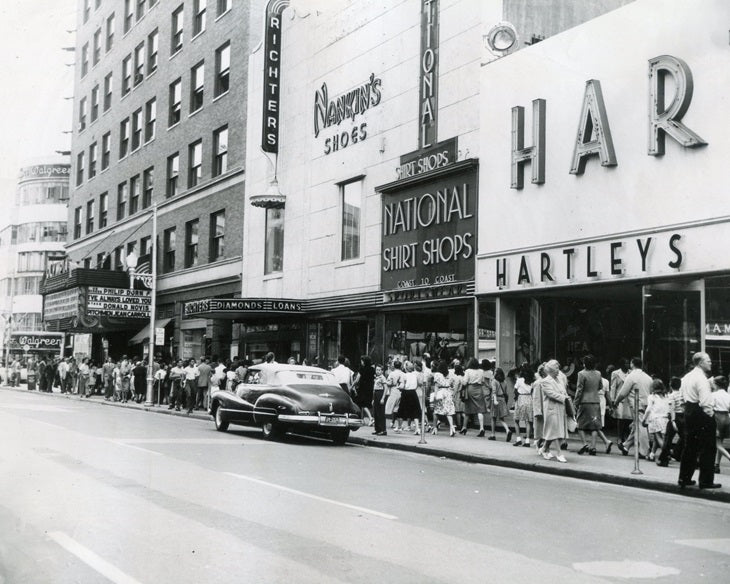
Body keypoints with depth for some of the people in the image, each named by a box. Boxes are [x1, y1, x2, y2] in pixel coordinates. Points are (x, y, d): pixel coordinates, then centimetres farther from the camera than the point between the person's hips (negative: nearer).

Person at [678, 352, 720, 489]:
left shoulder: (686, 377, 12)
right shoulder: (701, 378, -17)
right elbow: (705, 401, -22)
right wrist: (710, 415, -14)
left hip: (689, 411, 9)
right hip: (701, 414, -9)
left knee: (690, 446, 15)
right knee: (708, 448, -1)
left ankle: (684, 478, 20)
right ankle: (706, 481, 1)